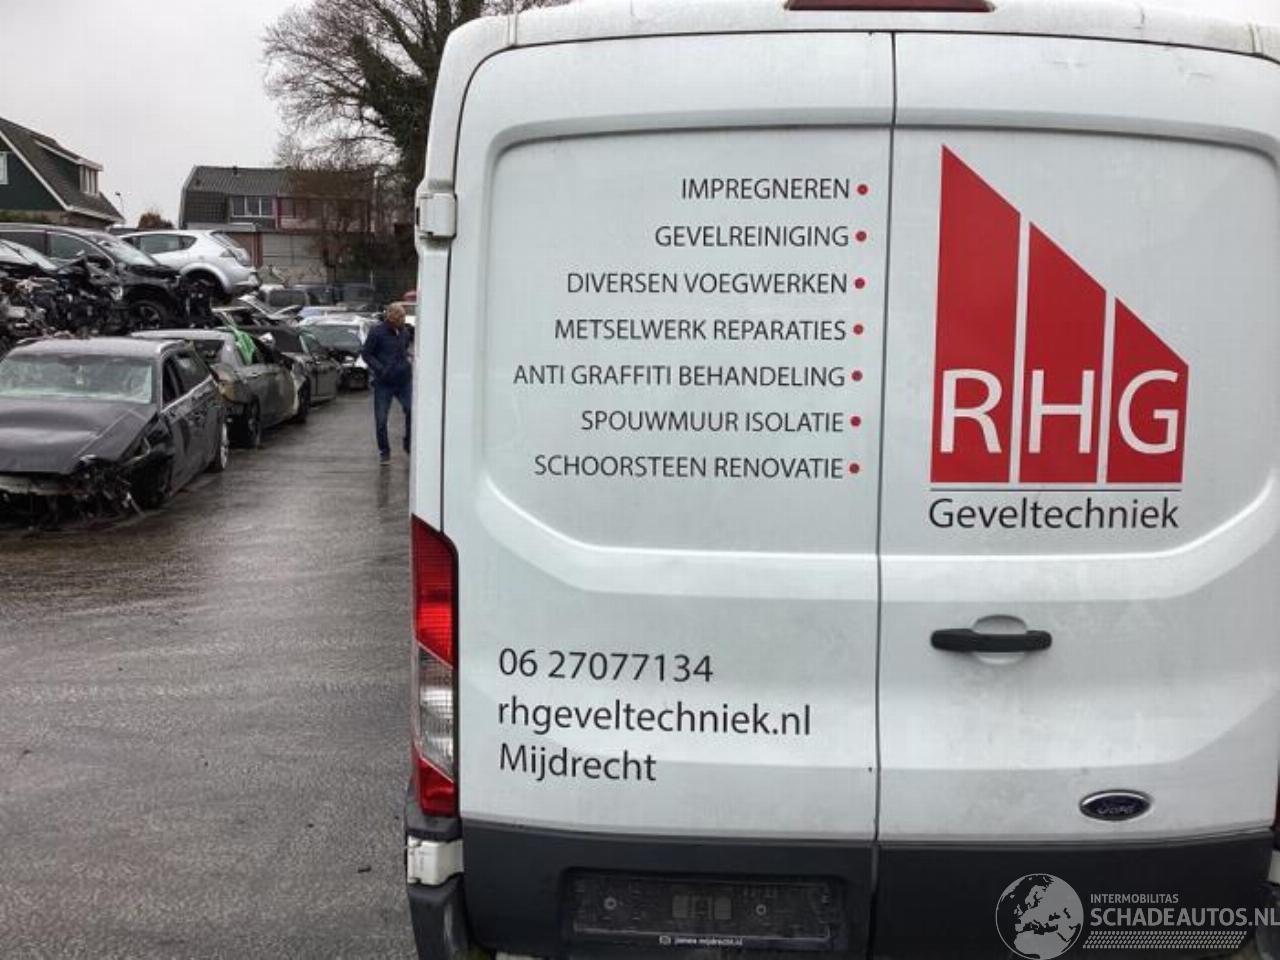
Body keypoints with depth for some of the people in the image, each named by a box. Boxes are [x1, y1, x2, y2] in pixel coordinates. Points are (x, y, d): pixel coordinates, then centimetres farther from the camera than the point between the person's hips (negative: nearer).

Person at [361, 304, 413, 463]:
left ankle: (409, 445, 12)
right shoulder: (377, 333, -9)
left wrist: (407, 360, 6)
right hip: (384, 383, -3)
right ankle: (384, 451, 19)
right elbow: (366, 354, -5)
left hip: (404, 380, 4)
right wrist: (380, 369, -16)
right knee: (381, 418, 1)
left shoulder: (404, 333, 7)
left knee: (412, 411, -9)